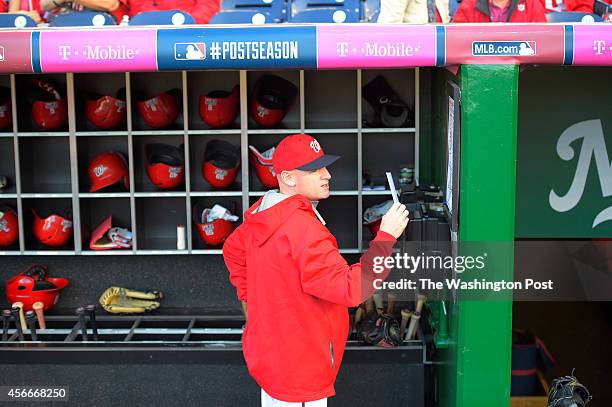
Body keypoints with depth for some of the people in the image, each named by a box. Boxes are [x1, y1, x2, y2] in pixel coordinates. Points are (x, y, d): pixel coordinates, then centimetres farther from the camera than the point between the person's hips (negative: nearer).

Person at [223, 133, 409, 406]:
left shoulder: (261, 213, 3)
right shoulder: (303, 227, -27)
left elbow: (233, 250, 21)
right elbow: (351, 289, -29)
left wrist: (250, 300, 21)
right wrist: (386, 236, -25)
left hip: (266, 352, 10)